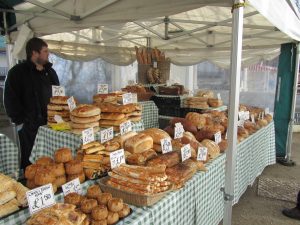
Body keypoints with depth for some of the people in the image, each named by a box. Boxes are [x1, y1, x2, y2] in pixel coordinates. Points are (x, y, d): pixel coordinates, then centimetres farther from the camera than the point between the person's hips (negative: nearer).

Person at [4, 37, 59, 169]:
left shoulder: (50, 72, 13)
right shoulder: (17, 72, -5)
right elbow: (10, 100, -8)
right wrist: (20, 121, -11)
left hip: (50, 124, 5)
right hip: (29, 126, -5)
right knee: (30, 162, 5)